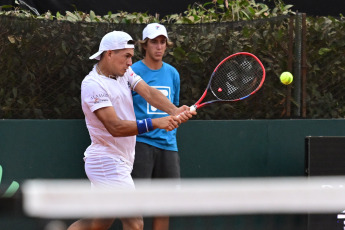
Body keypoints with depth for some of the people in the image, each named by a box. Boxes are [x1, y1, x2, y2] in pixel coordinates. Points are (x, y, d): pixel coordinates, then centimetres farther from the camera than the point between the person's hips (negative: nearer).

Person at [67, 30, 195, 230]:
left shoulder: (124, 72, 8)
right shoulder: (93, 84, -18)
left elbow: (148, 92, -9)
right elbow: (115, 127, -25)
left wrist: (174, 111, -27)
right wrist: (155, 123, -32)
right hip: (109, 163, -9)